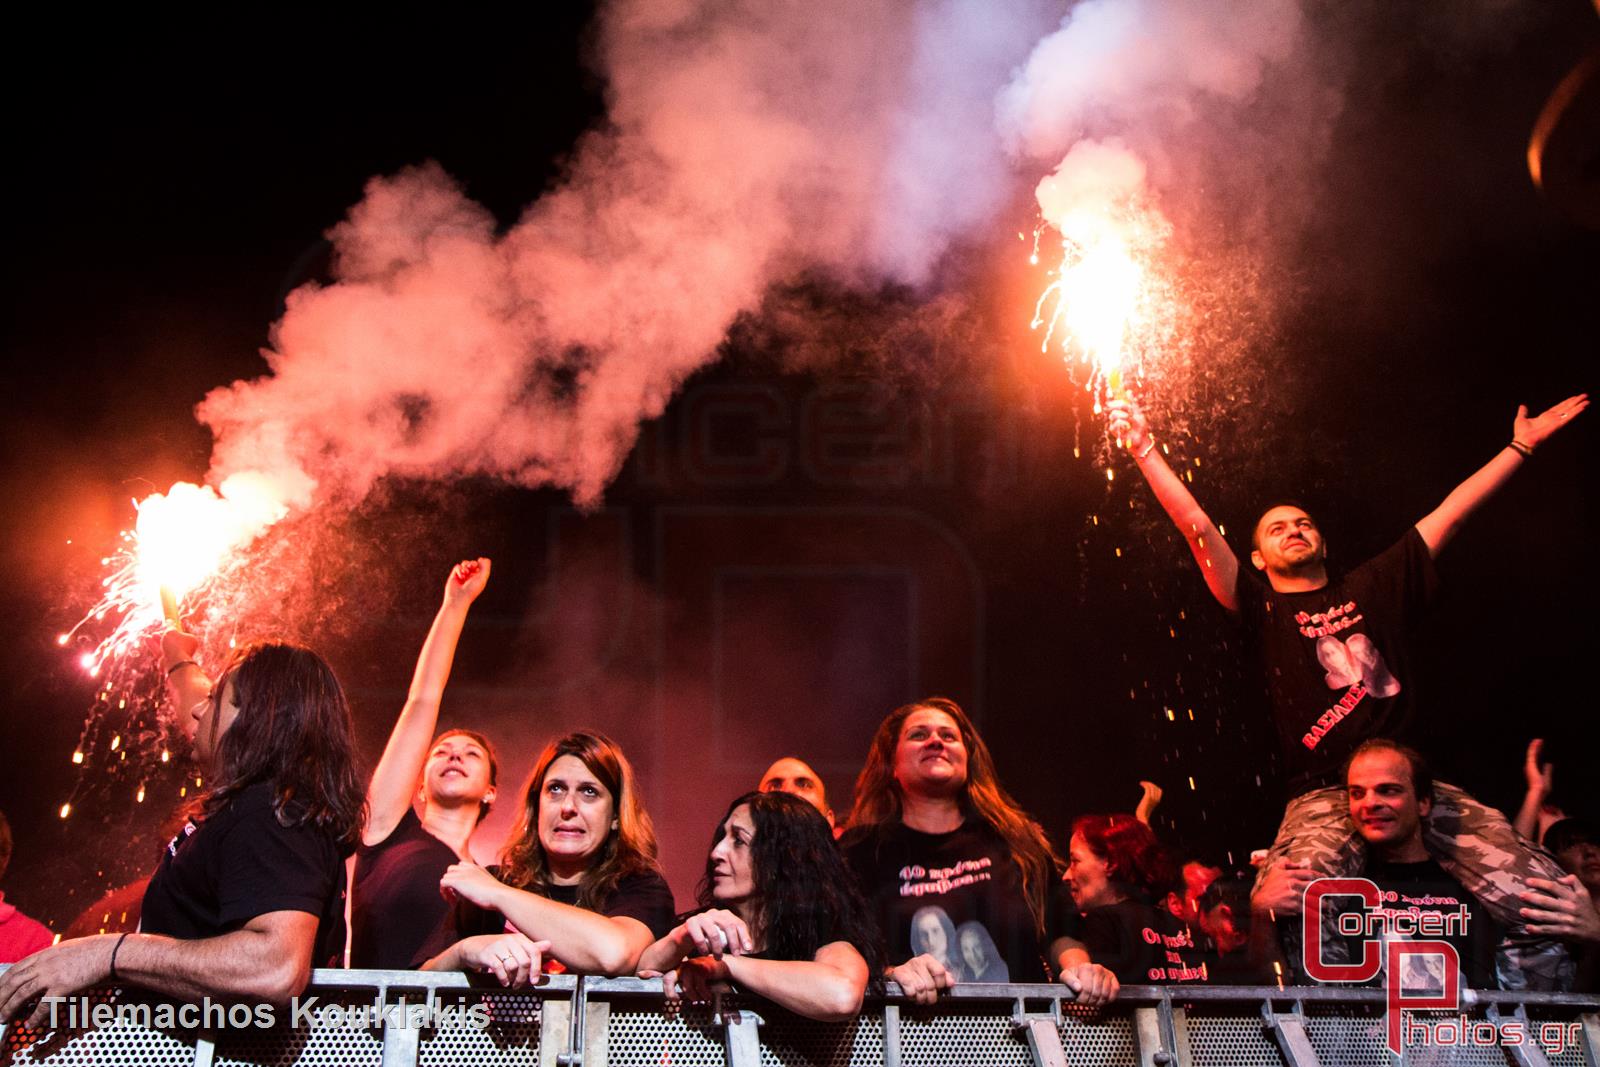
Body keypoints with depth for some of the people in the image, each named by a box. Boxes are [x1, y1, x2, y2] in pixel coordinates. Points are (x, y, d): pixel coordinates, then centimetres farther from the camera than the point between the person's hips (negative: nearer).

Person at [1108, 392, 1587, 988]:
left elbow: (1451, 513, 27)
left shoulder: (1374, 588, 23)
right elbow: (1197, 528, 5)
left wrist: (1521, 445, 32)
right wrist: (1145, 450, -3)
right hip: (1324, 795, -3)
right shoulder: (1262, 610, 14)